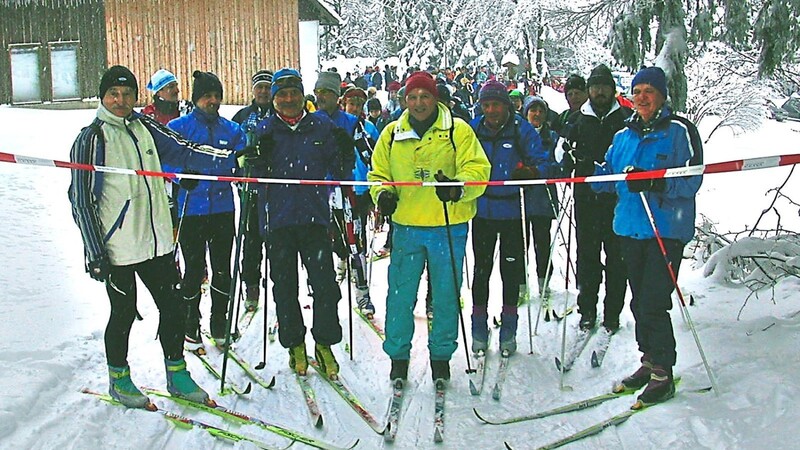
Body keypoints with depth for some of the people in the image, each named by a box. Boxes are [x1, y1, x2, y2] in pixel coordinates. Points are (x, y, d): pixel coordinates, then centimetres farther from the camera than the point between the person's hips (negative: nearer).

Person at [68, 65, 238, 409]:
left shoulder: (145, 128, 8)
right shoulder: (91, 139, -6)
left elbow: (184, 152, 0)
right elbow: (81, 199, -7)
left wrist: (232, 160, -14)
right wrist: (95, 253, -11)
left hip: (157, 239, 5)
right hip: (117, 247, -5)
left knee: (172, 306, 9)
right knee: (124, 313, 8)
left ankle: (177, 375, 25)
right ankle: (119, 379, 29)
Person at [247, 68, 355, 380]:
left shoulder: (322, 127, 7)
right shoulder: (263, 130, 7)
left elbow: (339, 173, 10)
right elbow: (253, 177, 3)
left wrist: (346, 155, -10)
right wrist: (258, 159, -17)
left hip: (315, 217, 0)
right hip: (278, 220, 1)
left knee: (325, 284, -3)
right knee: (284, 287, 8)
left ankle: (324, 343, 14)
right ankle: (294, 344, 24)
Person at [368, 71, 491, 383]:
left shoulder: (458, 130, 0)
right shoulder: (392, 134, 9)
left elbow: (477, 169, -8)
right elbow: (379, 174, 15)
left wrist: (458, 187, -28)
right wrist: (383, 194, -7)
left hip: (448, 228, -2)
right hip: (406, 227, 2)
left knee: (446, 295, 8)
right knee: (400, 294, 5)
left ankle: (441, 354, 27)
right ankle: (398, 354, 23)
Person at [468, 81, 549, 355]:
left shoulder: (522, 130, -5)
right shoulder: (473, 130, 3)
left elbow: (543, 163, -6)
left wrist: (529, 172, -27)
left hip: (513, 211, -2)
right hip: (482, 210, 2)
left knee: (511, 270, 7)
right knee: (481, 269, 7)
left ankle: (508, 331, 21)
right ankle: (479, 330, 19)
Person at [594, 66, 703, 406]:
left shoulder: (680, 131, -4)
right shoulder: (623, 135, 15)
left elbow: (691, 180, -12)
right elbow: (608, 176, 20)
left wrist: (655, 182, -27)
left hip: (667, 228, -6)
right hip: (630, 227, 6)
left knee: (653, 303, -9)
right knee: (639, 302, 13)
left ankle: (663, 373, 5)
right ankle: (650, 361, 28)